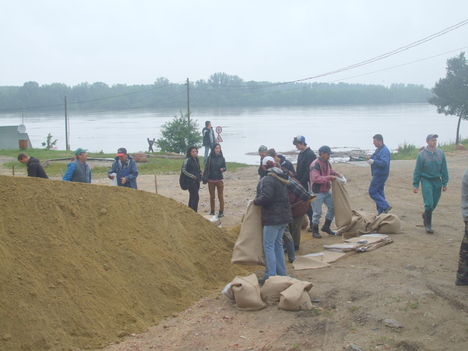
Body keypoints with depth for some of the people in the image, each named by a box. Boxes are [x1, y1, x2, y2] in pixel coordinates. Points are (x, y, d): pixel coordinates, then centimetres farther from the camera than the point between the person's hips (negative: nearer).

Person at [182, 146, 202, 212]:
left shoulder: (197, 160, 12)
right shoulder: (187, 160, -11)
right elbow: (183, 170, -13)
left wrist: (200, 174, 3)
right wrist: (192, 176, -19)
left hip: (197, 181, 8)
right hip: (191, 181, -8)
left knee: (192, 197, 12)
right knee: (196, 197, -11)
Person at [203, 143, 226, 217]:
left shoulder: (222, 158, 1)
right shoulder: (210, 158, -1)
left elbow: (225, 167, 6)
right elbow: (206, 168, 0)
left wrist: (223, 169, -18)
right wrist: (204, 178, -7)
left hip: (219, 180, 0)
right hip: (211, 180, 0)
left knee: (221, 196, 0)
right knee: (212, 197, 10)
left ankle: (221, 212, 10)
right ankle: (212, 211, 20)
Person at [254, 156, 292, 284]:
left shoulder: (267, 180, -16)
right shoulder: (282, 178, 13)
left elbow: (266, 198, -26)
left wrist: (256, 201, -8)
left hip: (273, 218, -9)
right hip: (284, 216, 9)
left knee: (269, 246, -4)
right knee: (278, 244, 19)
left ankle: (270, 275, -5)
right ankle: (281, 272, 25)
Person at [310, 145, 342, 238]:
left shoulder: (327, 163, 7)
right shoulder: (315, 165, -19)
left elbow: (330, 171, 26)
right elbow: (316, 178, -29)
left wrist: (336, 174, 5)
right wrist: (329, 177, -31)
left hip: (326, 191, 9)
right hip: (317, 192, -8)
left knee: (332, 207, 10)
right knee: (317, 212, -2)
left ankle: (326, 227, 25)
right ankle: (315, 231, 13)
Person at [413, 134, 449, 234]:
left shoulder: (440, 153, 1)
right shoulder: (422, 154, -8)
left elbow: (444, 169, 7)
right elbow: (417, 171, -3)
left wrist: (445, 183, 4)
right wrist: (415, 185, -3)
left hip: (437, 181, 4)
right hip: (426, 181, -4)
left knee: (434, 204, 11)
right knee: (429, 204, -10)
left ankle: (425, 216, 40)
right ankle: (428, 225, 1)